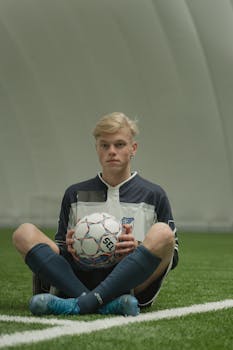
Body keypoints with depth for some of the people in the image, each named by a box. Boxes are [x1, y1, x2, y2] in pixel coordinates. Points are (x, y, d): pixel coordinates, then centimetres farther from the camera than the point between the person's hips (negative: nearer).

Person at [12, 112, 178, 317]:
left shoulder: (154, 195, 14)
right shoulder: (75, 194, 20)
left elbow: (172, 257, 11)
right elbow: (60, 249, 24)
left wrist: (138, 248, -9)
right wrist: (69, 248, -1)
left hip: (133, 283, -2)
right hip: (83, 279, 2)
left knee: (162, 233, -29)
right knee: (25, 233, -15)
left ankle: (80, 304, -35)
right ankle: (107, 305, -34)